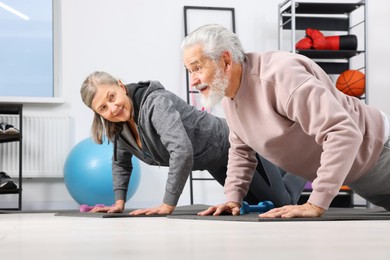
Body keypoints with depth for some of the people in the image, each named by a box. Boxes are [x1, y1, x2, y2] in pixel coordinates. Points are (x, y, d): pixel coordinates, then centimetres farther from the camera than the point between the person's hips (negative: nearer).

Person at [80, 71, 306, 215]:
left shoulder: (156, 103, -38)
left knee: (282, 203, 12)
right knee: (260, 204, 31)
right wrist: (119, 202, -2)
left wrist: (167, 206, -45)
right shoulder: (120, 125, -12)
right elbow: (121, 163, 7)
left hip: (235, 146, -8)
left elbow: (182, 151, -49)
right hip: (216, 162, 8)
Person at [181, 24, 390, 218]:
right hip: (337, 169, 8)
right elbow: (241, 149, 9)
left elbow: (343, 133, -41)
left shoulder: (279, 75, -36)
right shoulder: (228, 93, -7)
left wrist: (315, 205, -41)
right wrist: (233, 199, -4)